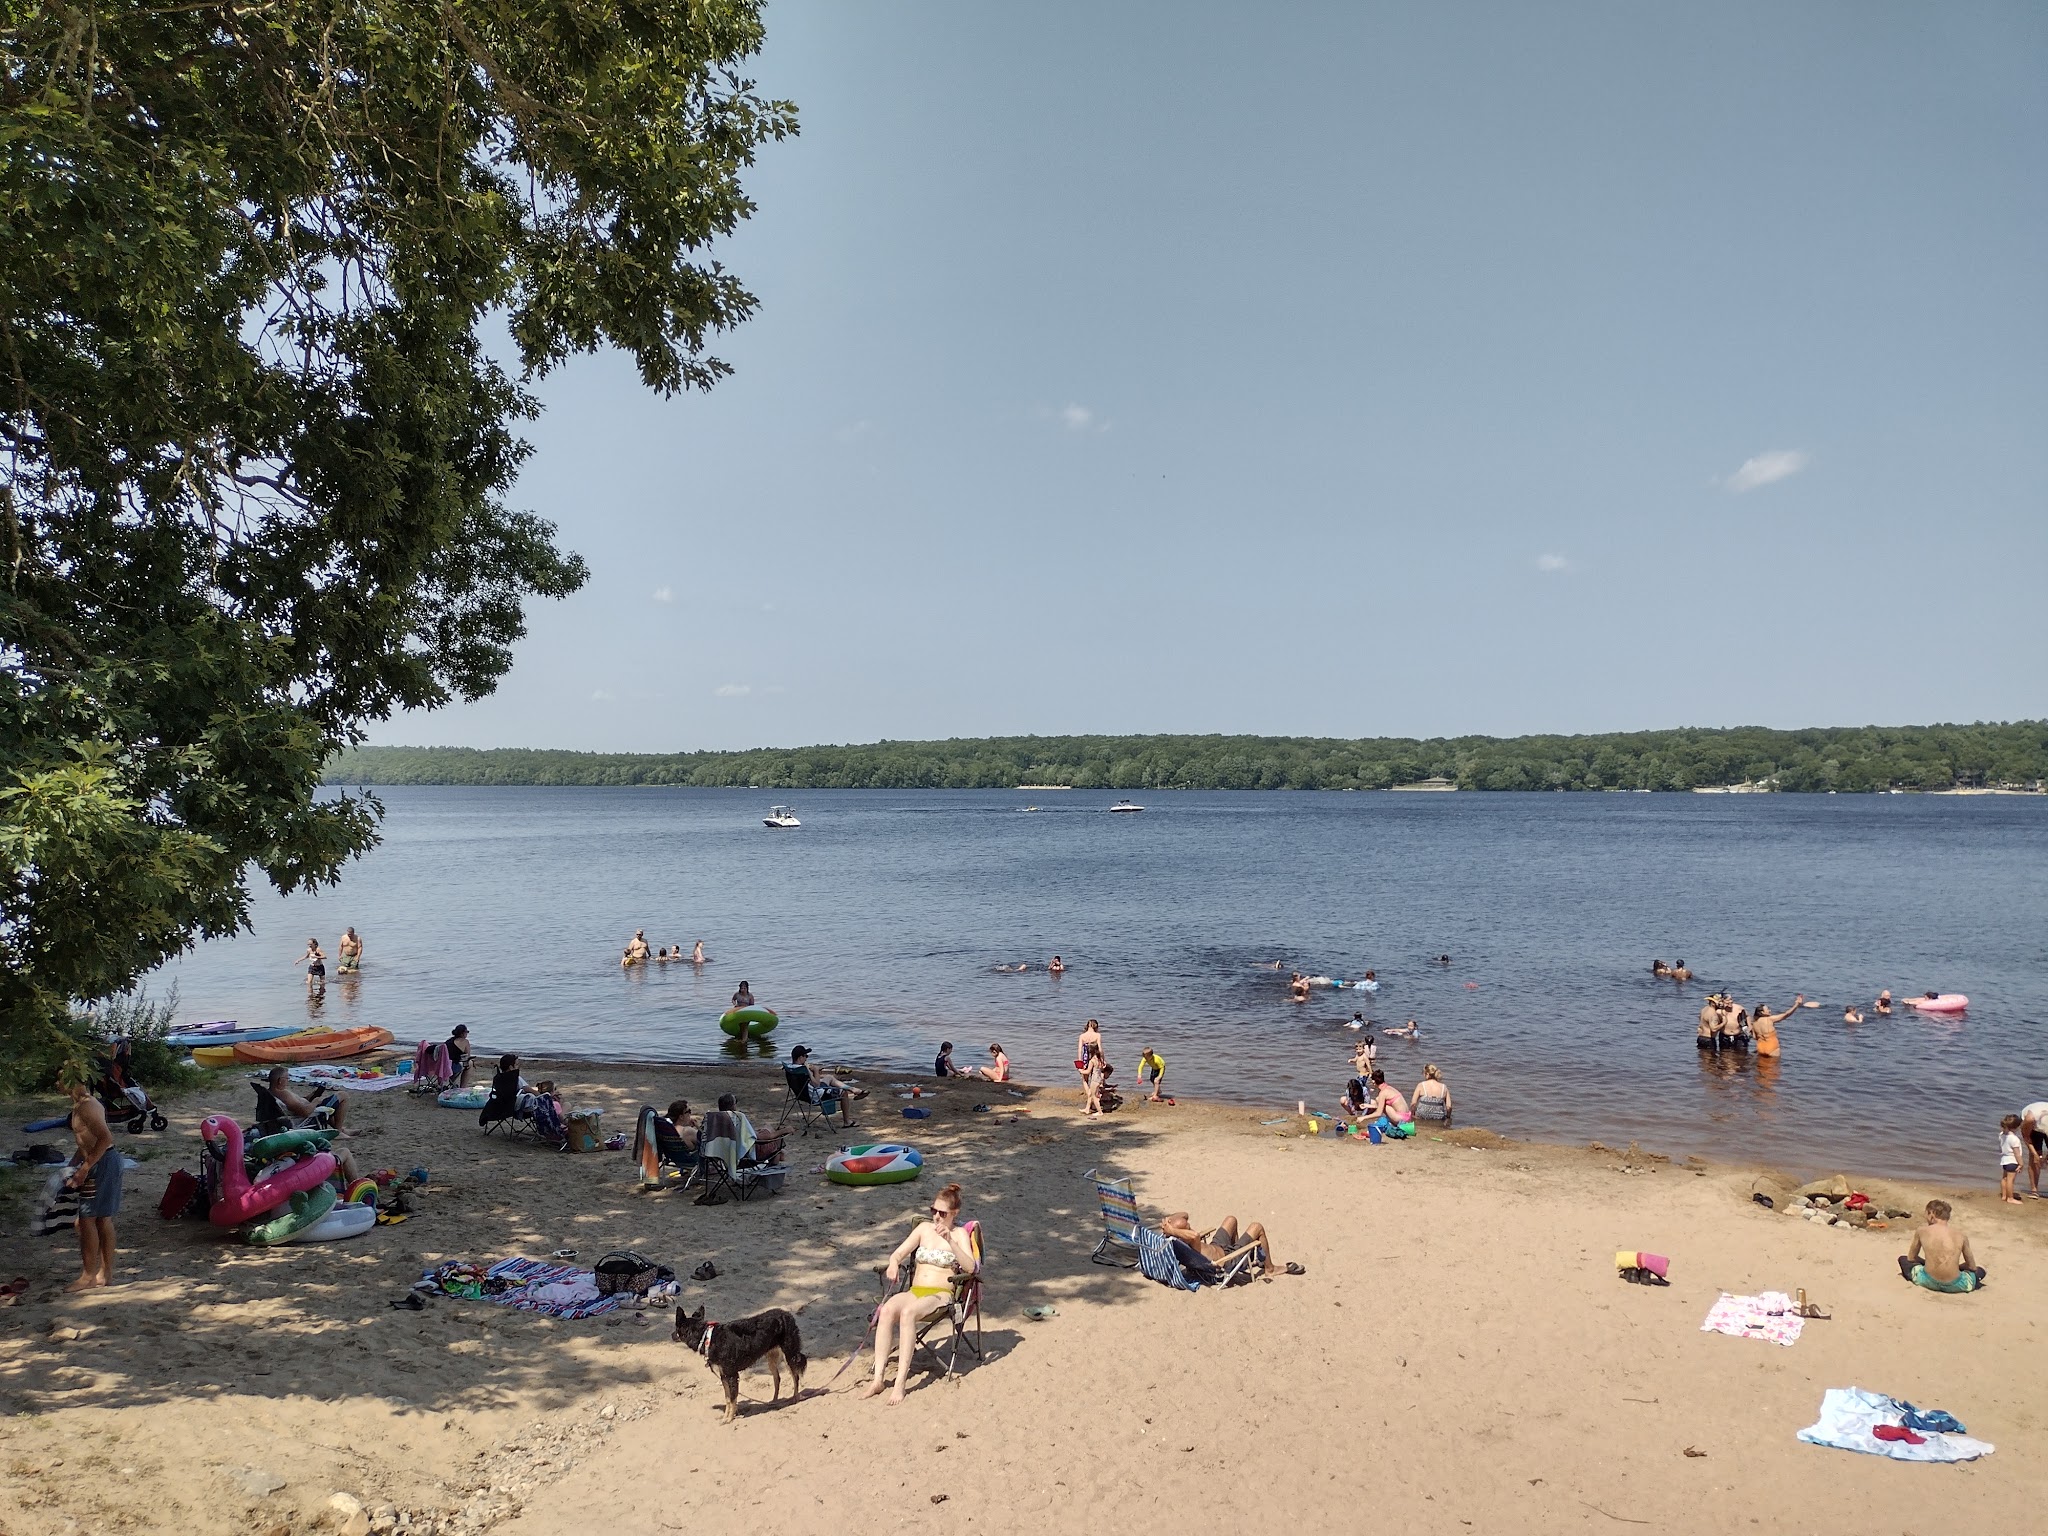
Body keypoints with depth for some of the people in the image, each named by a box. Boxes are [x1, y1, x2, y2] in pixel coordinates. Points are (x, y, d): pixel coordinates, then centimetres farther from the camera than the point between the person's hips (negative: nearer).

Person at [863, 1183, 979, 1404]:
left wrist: (950, 1241, -24)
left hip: (941, 1294, -4)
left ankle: (901, 1381, -37)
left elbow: (970, 1268, -12)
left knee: (908, 1312, -36)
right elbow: (897, 1254, 13)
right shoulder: (924, 1228, 15)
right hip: (914, 1291, 4)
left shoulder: (959, 1234, 3)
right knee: (887, 1310, -30)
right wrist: (893, 1264, -12)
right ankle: (878, 1378, -30)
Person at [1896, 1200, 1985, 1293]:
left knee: (1902, 1258, 26)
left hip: (1929, 1282, -3)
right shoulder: (1961, 1236, 3)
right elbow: (1972, 1267, 17)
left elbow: (1910, 1258, 15)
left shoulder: (1921, 1232, 3)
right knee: (1980, 1269, 33)